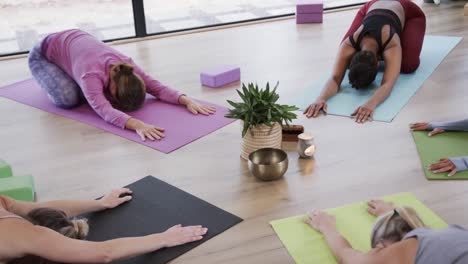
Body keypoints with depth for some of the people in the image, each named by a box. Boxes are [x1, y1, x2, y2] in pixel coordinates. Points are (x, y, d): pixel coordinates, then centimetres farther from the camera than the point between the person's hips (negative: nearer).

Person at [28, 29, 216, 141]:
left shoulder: (126, 66, -26)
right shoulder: (92, 74, -44)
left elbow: (157, 87, -24)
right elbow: (104, 110, -58)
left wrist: (187, 101, -41)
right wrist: (137, 125, -74)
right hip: (44, 54, -5)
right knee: (68, 99, -25)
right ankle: (52, 78, 7)